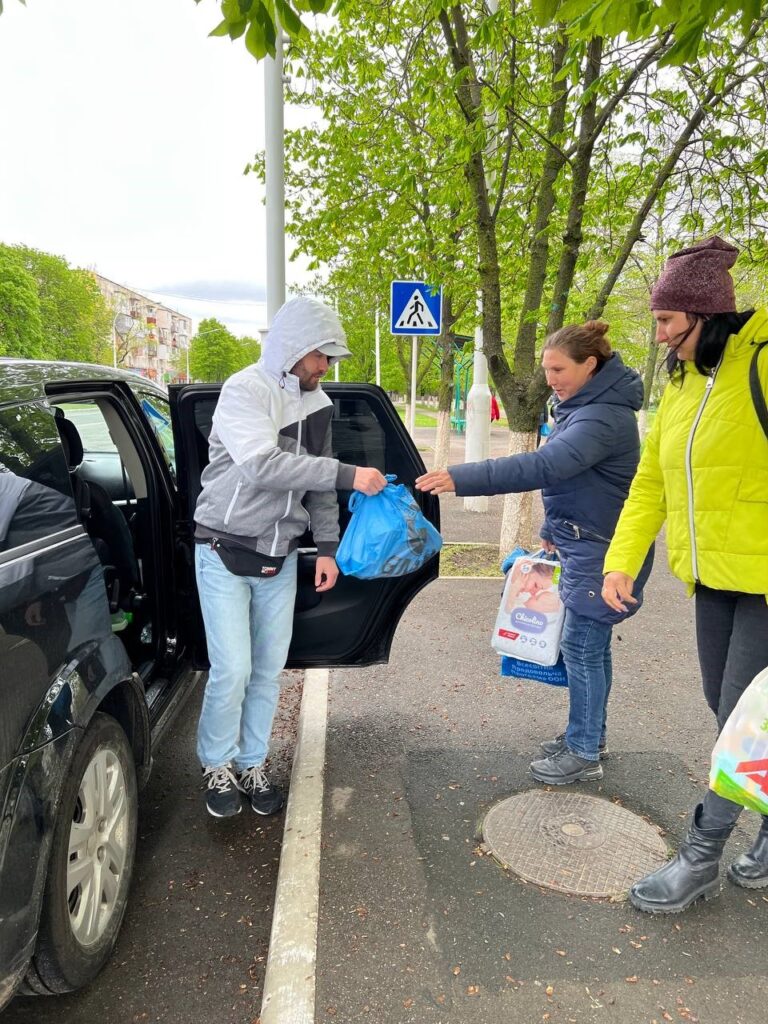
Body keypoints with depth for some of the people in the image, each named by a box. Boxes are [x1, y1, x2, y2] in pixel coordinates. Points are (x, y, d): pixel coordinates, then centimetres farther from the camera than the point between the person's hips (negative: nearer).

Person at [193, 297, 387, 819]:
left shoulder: (318, 403, 6)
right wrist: (347, 475, -31)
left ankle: (253, 763, 30)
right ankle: (217, 766, 20)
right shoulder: (244, 390, -14)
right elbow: (263, 464, -30)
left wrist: (328, 547, 7)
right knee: (233, 669, -5)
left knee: (269, 669, 10)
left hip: (280, 557, 6)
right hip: (226, 551, -5)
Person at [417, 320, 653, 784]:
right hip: (584, 545, 10)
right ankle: (590, 734, 33)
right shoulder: (586, 406, 10)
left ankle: (584, 753, 14)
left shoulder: (604, 417, -24)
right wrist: (553, 532, 17)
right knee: (592, 645, 18)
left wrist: (462, 478, -41)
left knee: (582, 648, -1)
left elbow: (543, 467, -37)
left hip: (600, 553, -10)